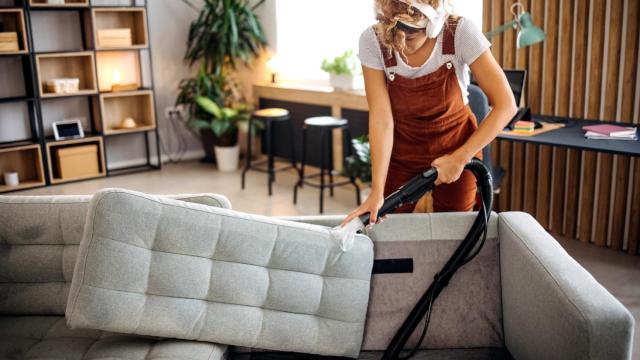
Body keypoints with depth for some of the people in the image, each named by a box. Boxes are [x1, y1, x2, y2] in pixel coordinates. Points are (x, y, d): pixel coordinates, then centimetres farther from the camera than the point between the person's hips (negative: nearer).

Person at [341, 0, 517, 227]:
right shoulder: (372, 41, -22)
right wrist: (377, 190, -26)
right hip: (400, 151, 1)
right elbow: (381, 119, -21)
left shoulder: (460, 32, -25)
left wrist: (459, 159, -26)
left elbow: (506, 106, -23)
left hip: (456, 146, 0)